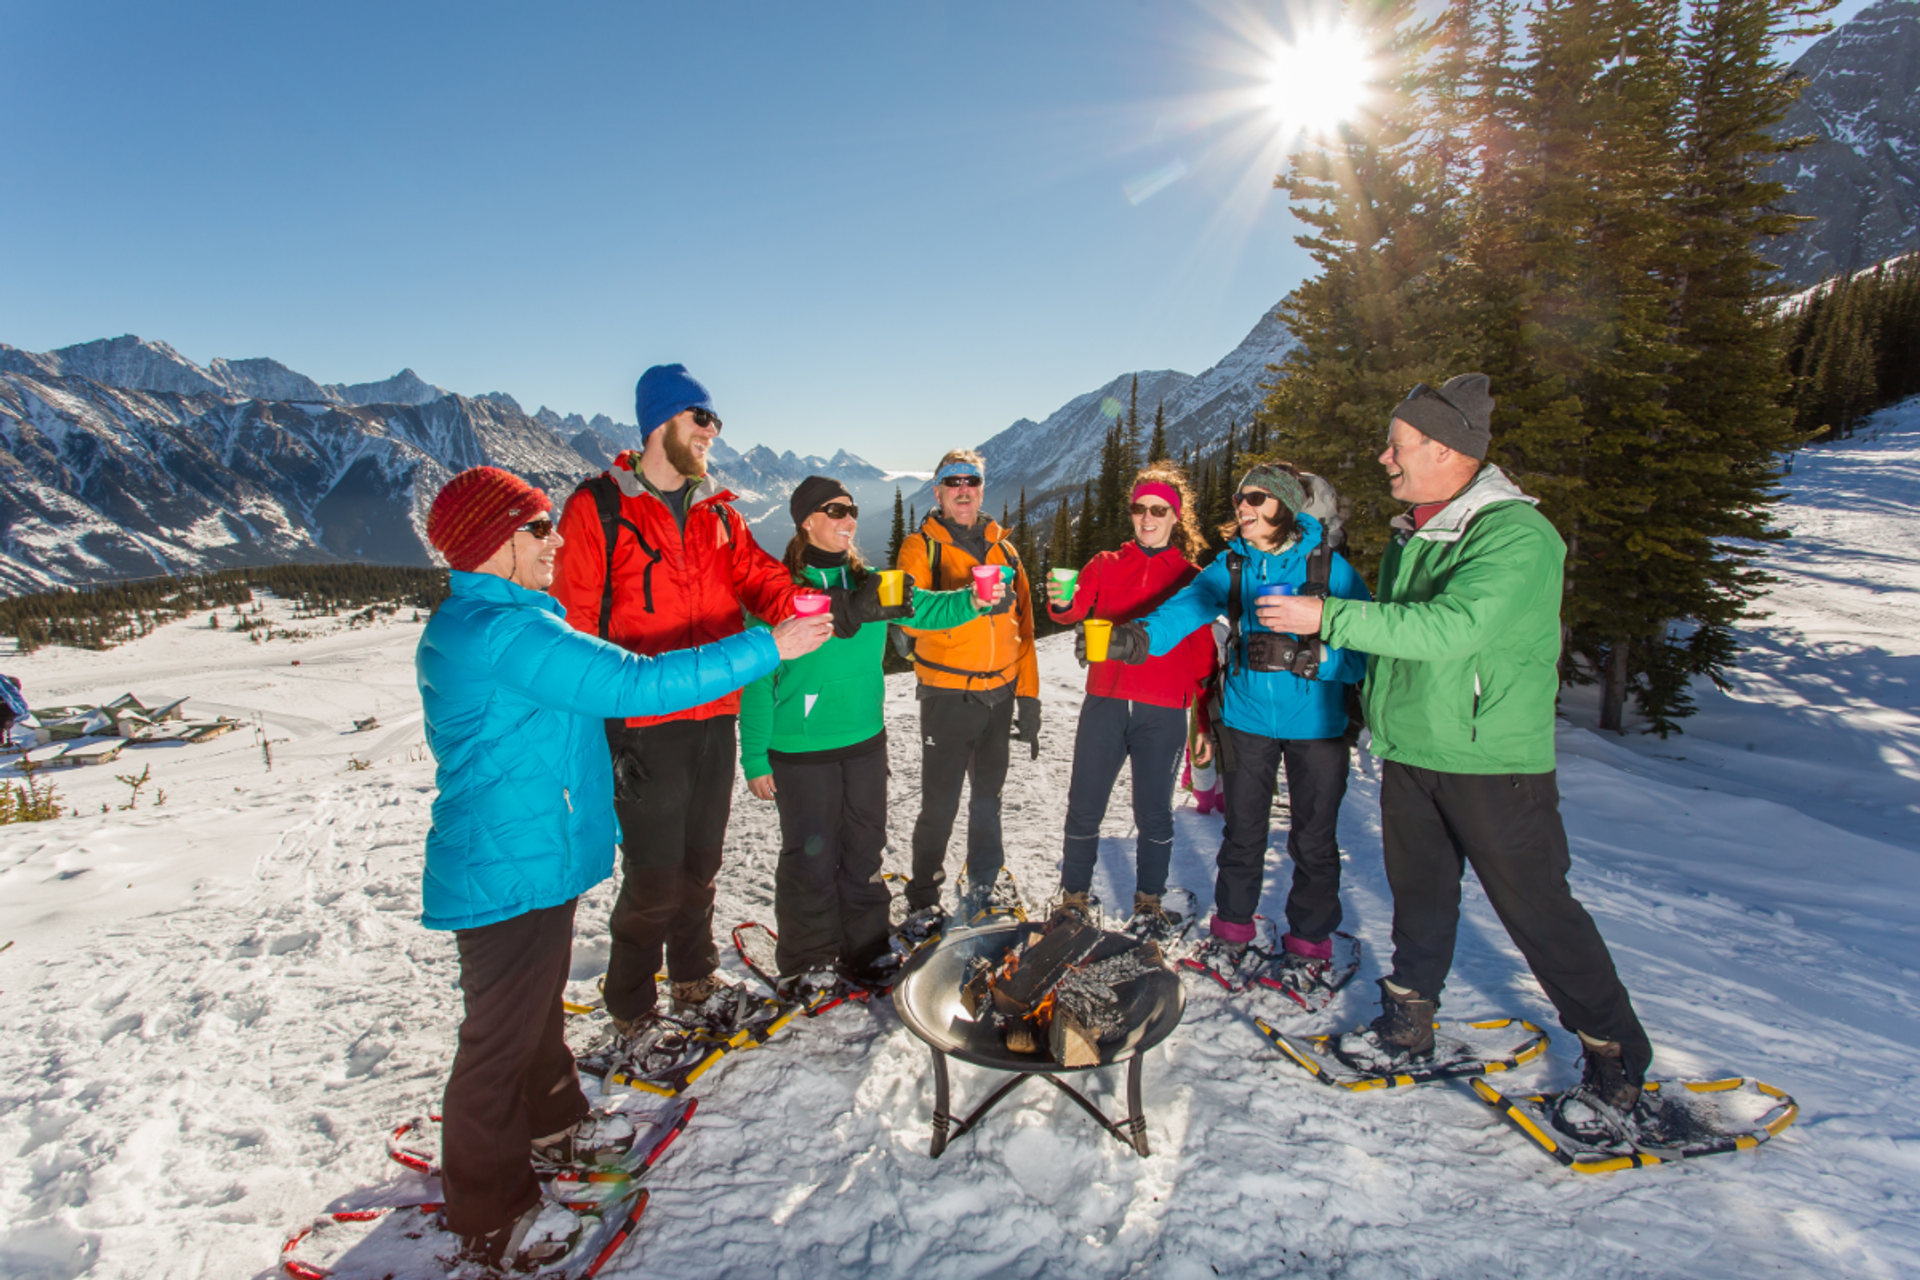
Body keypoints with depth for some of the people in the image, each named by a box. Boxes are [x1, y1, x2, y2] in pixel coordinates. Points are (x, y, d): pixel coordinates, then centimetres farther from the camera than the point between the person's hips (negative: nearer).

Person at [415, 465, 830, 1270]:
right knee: (501, 1037, 5)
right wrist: (768, 649, -29)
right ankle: (489, 1221, 24)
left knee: (538, 1003, 25)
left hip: (535, 857, 10)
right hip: (508, 870, -10)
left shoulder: (469, 623, 10)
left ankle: (553, 1127, 46)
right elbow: (631, 685, -32)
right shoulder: (500, 631, -26)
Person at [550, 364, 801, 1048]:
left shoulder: (717, 512, 12)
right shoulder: (598, 508, -6)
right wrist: (601, 722, -14)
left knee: (700, 864, 18)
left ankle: (696, 981, 38)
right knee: (654, 880, 0)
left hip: (714, 718, 6)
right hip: (645, 730, -6)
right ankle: (632, 1014, 22)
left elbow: (762, 580, 4)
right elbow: (575, 628, -9)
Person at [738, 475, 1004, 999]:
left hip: (865, 741, 5)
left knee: (863, 852, 15)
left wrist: (971, 600, -22)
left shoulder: (870, 584, 5)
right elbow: (758, 678, -8)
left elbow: (927, 609, -1)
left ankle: (864, 951, 32)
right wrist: (755, 759, -9)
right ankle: (810, 963, 25)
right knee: (811, 857, 5)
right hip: (800, 750, -5)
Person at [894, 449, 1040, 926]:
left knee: (988, 797, 16)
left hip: (1000, 695, 5)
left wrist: (1028, 696, 8)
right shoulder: (920, 547, -2)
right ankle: (923, 901, 14)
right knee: (940, 805, -2)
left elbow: (1023, 625, 13)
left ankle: (983, 886, 33)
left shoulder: (1003, 549, 12)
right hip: (947, 696, -4)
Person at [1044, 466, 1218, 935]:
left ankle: (1149, 901, 27)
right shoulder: (1105, 566, 9)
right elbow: (1075, 608, -8)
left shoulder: (1191, 579, 8)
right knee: (1084, 808, 3)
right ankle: (1075, 896, 21)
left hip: (1163, 714, -1)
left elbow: (1204, 657, 8)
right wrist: (1061, 602, -31)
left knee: (1153, 812, 8)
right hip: (1104, 705, 1)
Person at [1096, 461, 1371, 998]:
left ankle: (1309, 947, 27)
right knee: (1242, 833, 11)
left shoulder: (1330, 567, -9)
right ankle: (1232, 933, 30)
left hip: (1316, 725, -2)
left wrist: (1299, 655, -28)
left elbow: (1362, 655, -12)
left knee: (1313, 840, 8)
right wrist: (1138, 637, -37)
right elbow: (1188, 607, -18)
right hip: (1247, 719, 2)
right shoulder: (1232, 565, 0)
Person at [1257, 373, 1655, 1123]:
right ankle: (1408, 1024, 33)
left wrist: (1329, 619, -32)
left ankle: (1615, 1057, 21)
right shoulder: (1412, 534, 9)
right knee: (1419, 896, 17)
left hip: (1493, 761, -7)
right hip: (1409, 754, 7)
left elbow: (1451, 628, -31)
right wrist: (1383, 718, 20)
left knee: (1538, 909, 2)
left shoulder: (1516, 535, -18)